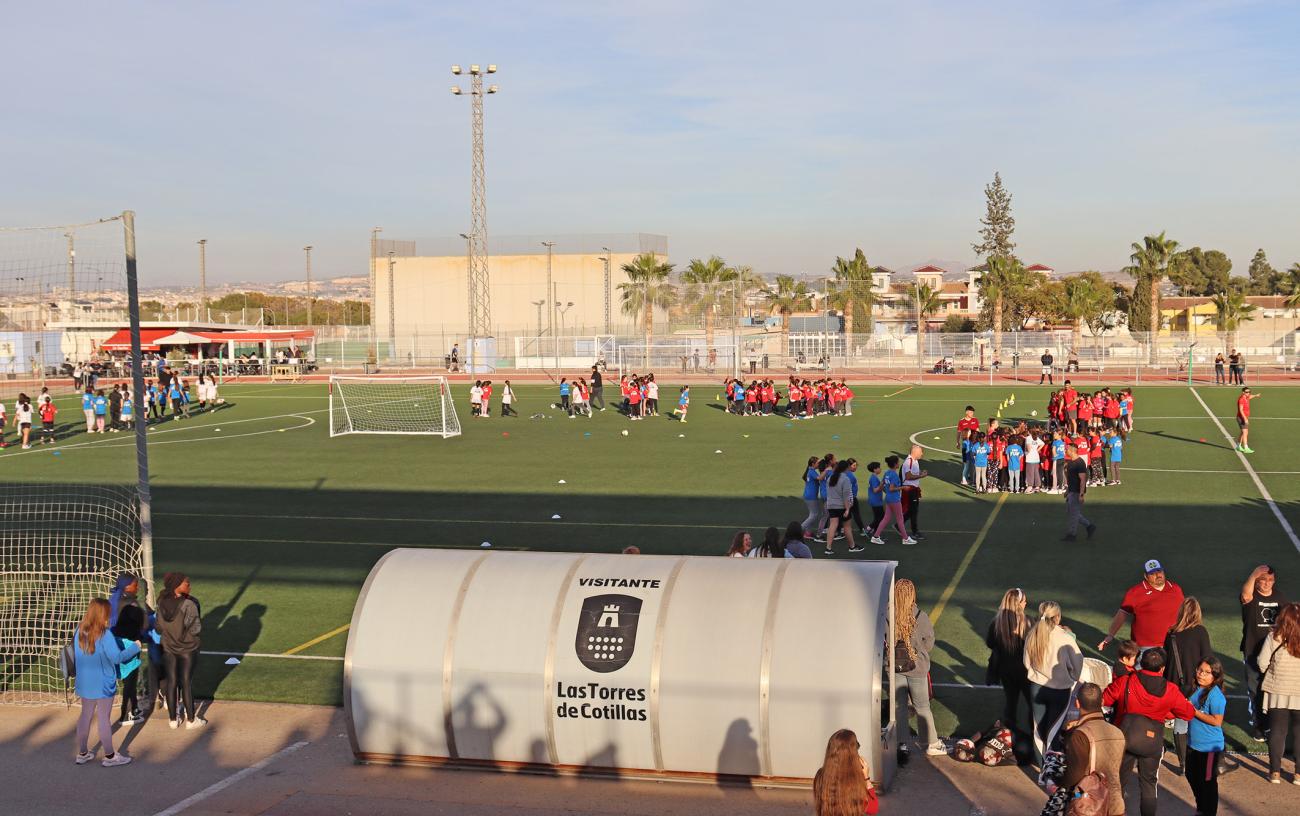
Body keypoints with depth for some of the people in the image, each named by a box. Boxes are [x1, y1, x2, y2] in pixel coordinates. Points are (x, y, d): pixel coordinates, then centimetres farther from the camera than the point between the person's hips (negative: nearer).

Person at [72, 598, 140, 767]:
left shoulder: (80, 631, -2)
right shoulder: (104, 635, -22)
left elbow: (76, 654, 12)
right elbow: (117, 658, -23)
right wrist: (135, 647, -11)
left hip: (85, 683, 6)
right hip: (103, 684, -6)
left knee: (85, 715, 17)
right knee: (104, 718, 4)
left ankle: (82, 753, 27)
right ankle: (109, 756, 15)